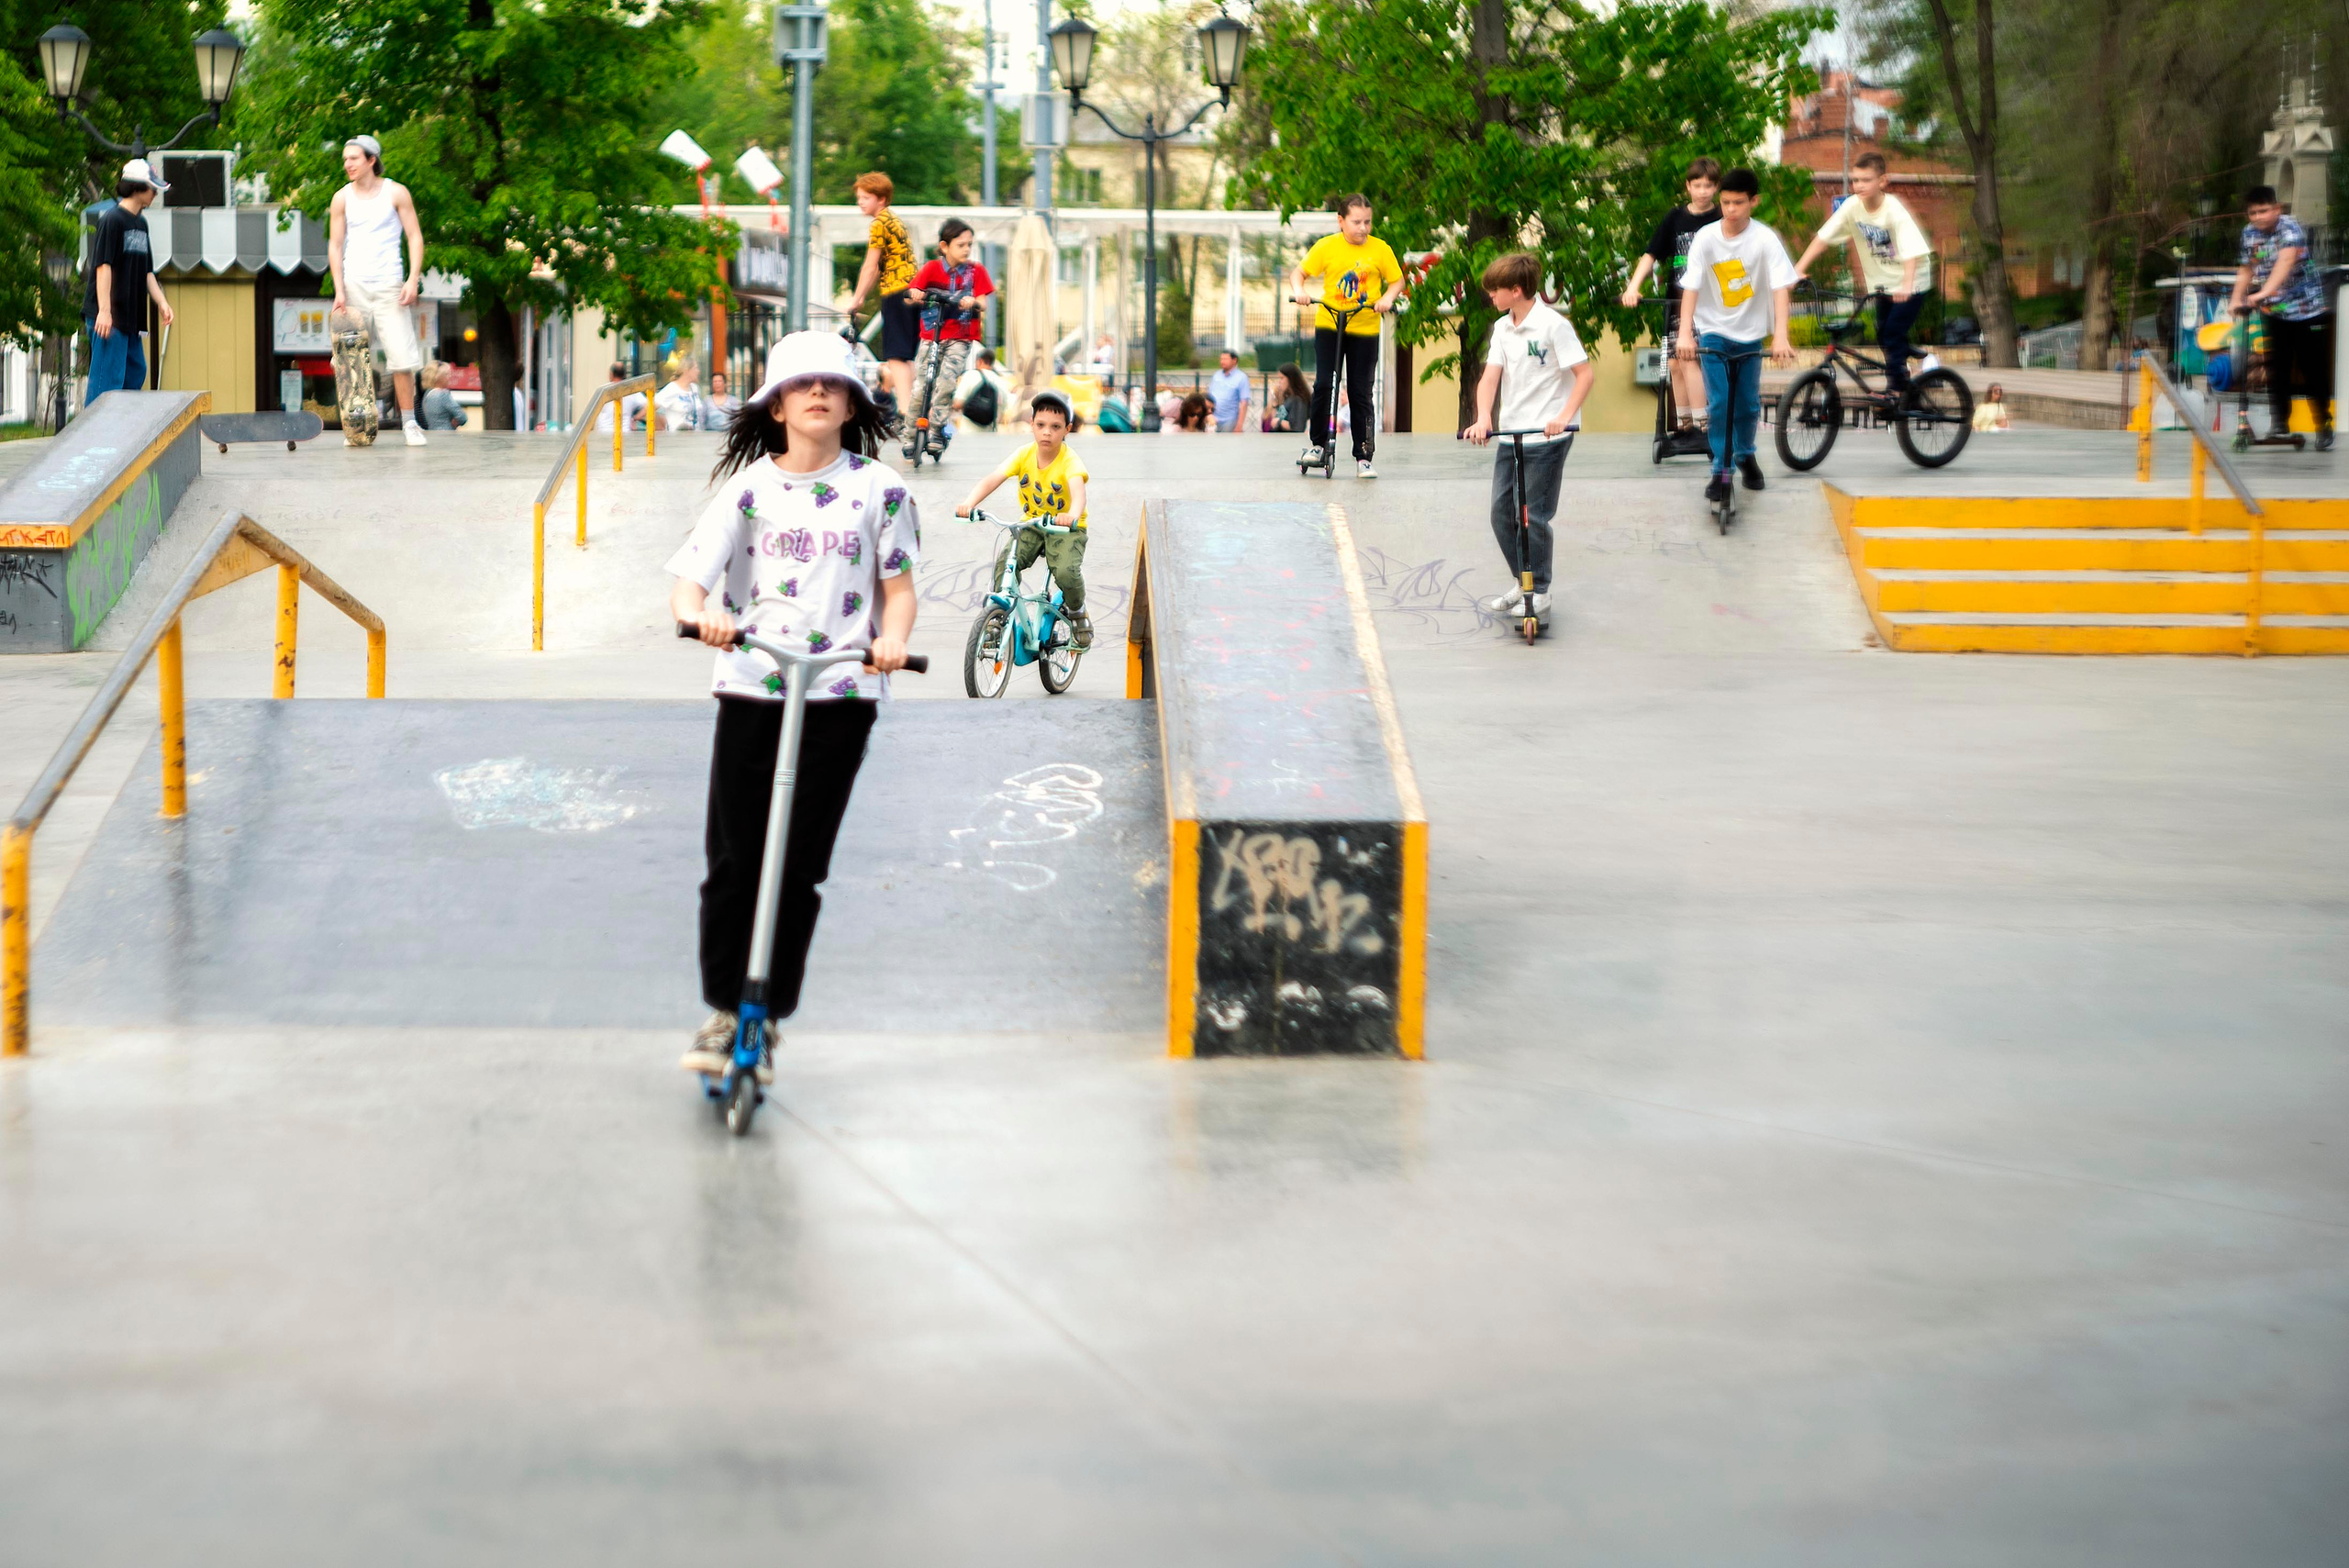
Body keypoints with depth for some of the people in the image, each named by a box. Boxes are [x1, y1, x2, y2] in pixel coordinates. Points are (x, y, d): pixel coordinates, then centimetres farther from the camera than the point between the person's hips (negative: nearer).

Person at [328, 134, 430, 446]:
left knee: (402, 357, -9)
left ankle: (409, 422, -2)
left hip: (389, 285, -2)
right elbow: (335, 245, 7)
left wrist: (413, 280, -11)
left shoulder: (396, 193, 1)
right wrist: (339, 290, -2)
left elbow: (415, 237, 1)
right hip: (354, 285, 2)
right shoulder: (342, 198, 6)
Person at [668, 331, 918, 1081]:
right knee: (733, 858, 0)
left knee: (799, 865, 1)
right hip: (750, 688, 0)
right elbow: (689, 575, -2)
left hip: (840, 695, 0)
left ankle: (766, 1021, 11)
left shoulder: (877, 488, 6)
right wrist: (697, 615, -25)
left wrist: (892, 638, -14)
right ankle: (722, 1011, 15)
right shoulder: (748, 487, 5)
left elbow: (898, 587, 7)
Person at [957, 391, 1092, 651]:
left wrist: (1072, 516, -65)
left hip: (1066, 528, -3)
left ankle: (1077, 611, 4)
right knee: (1004, 564, -21)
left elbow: (1077, 489, -42)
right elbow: (993, 479, -23)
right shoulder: (1025, 454, -11)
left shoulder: (1070, 461, -22)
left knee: (1066, 572, -28)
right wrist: (969, 504, -42)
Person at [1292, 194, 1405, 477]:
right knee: (1323, 384, -11)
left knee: (1362, 393, 2)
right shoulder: (1326, 246, -1)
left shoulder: (1380, 249, 0)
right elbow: (1298, 273, 3)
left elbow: (1397, 280, 7)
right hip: (1328, 324, 0)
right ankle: (1317, 443, 9)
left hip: (1365, 329, 0)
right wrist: (1299, 291, -18)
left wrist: (1388, 298, -14)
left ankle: (1363, 458, 9)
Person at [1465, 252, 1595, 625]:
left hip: (1546, 438, -7)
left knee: (1532, 515, -4)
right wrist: (1483, 419, -17)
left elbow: (1585, 373, -13)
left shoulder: (1553, 325, -12)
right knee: (1501, 511, 9)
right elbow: (1490, 376, 0)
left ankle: (1539, 594, 8)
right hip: (1510, 435, 7)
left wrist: (1563, 418, -23)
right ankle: (1520, 582, 25)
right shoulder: (1502, 328, 8)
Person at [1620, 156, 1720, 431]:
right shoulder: (1674, 219, 8)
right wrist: (1633, 287, -7)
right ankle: (1684, 426, 18)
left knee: (1689, 359, -18)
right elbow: (1651, 255, 6)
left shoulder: (1721, 220, -1)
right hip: (1676, 302, 5)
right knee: (1676, 364, 7)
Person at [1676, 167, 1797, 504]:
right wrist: (1685, 333, -31)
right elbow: (1691, 287, -18)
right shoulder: (1706, 238, -14)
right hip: (1713, 330, -1)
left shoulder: (1765, 239, -15)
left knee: (1748, 403, 10)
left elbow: (1780, 288, -22)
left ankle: (1745, 455, 37)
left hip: (1750, 333, 1)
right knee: (1719, 403, -10)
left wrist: (1780, 336, -34)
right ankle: (1721, 472, 0)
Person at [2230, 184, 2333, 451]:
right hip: (2275, 313, 5)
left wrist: (2264, 292, -46)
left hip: (2308, 310, -5)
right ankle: (2278, 422, 11)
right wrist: (2236, 300, -2)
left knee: (2314, 370, -2)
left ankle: (2324, 427, 9)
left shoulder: (2290, 228, -18)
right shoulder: (2250, 233, 1)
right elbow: (2246, 269, 12)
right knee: (2277, 369, 1)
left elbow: (2286, 261, -34)